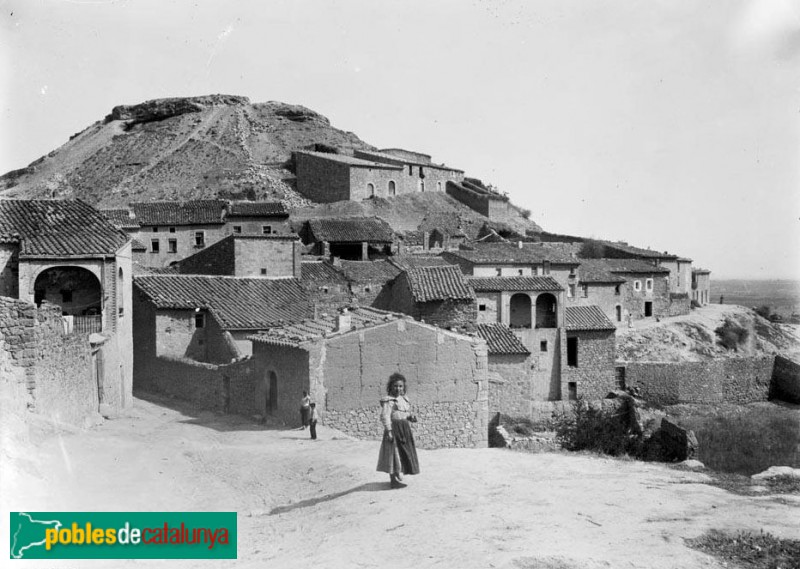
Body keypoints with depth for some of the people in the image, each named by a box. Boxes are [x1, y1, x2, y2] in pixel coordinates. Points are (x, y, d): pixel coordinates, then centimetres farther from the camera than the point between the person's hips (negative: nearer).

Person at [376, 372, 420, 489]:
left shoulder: (403, 399, 13)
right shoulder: (388, 401, -13)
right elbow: (385, 416, -18)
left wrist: (410, 417, 3)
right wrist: (388, 431, -24)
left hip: (404, 429, 9)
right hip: (394, 428, -9)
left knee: (403, 453, 15)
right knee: (394, 453, -5)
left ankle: (397, 477, 27)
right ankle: (394, 480, 0)